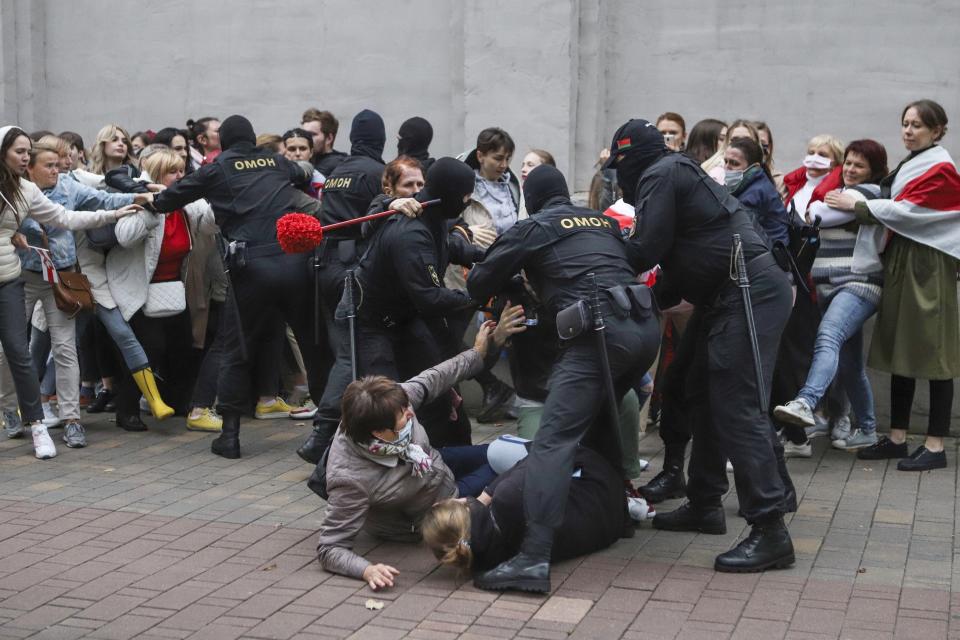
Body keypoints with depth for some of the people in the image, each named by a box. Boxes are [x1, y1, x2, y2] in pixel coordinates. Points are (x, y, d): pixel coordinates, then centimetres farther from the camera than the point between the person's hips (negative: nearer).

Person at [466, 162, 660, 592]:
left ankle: (533, 559, -26)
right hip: (646, 326, 7)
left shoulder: (533, 228, 12)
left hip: (601, 331, -7)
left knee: (553, 440, -14)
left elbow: (479, 285, 13)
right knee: (602, 413, 31)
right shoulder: (604, 222, 26)